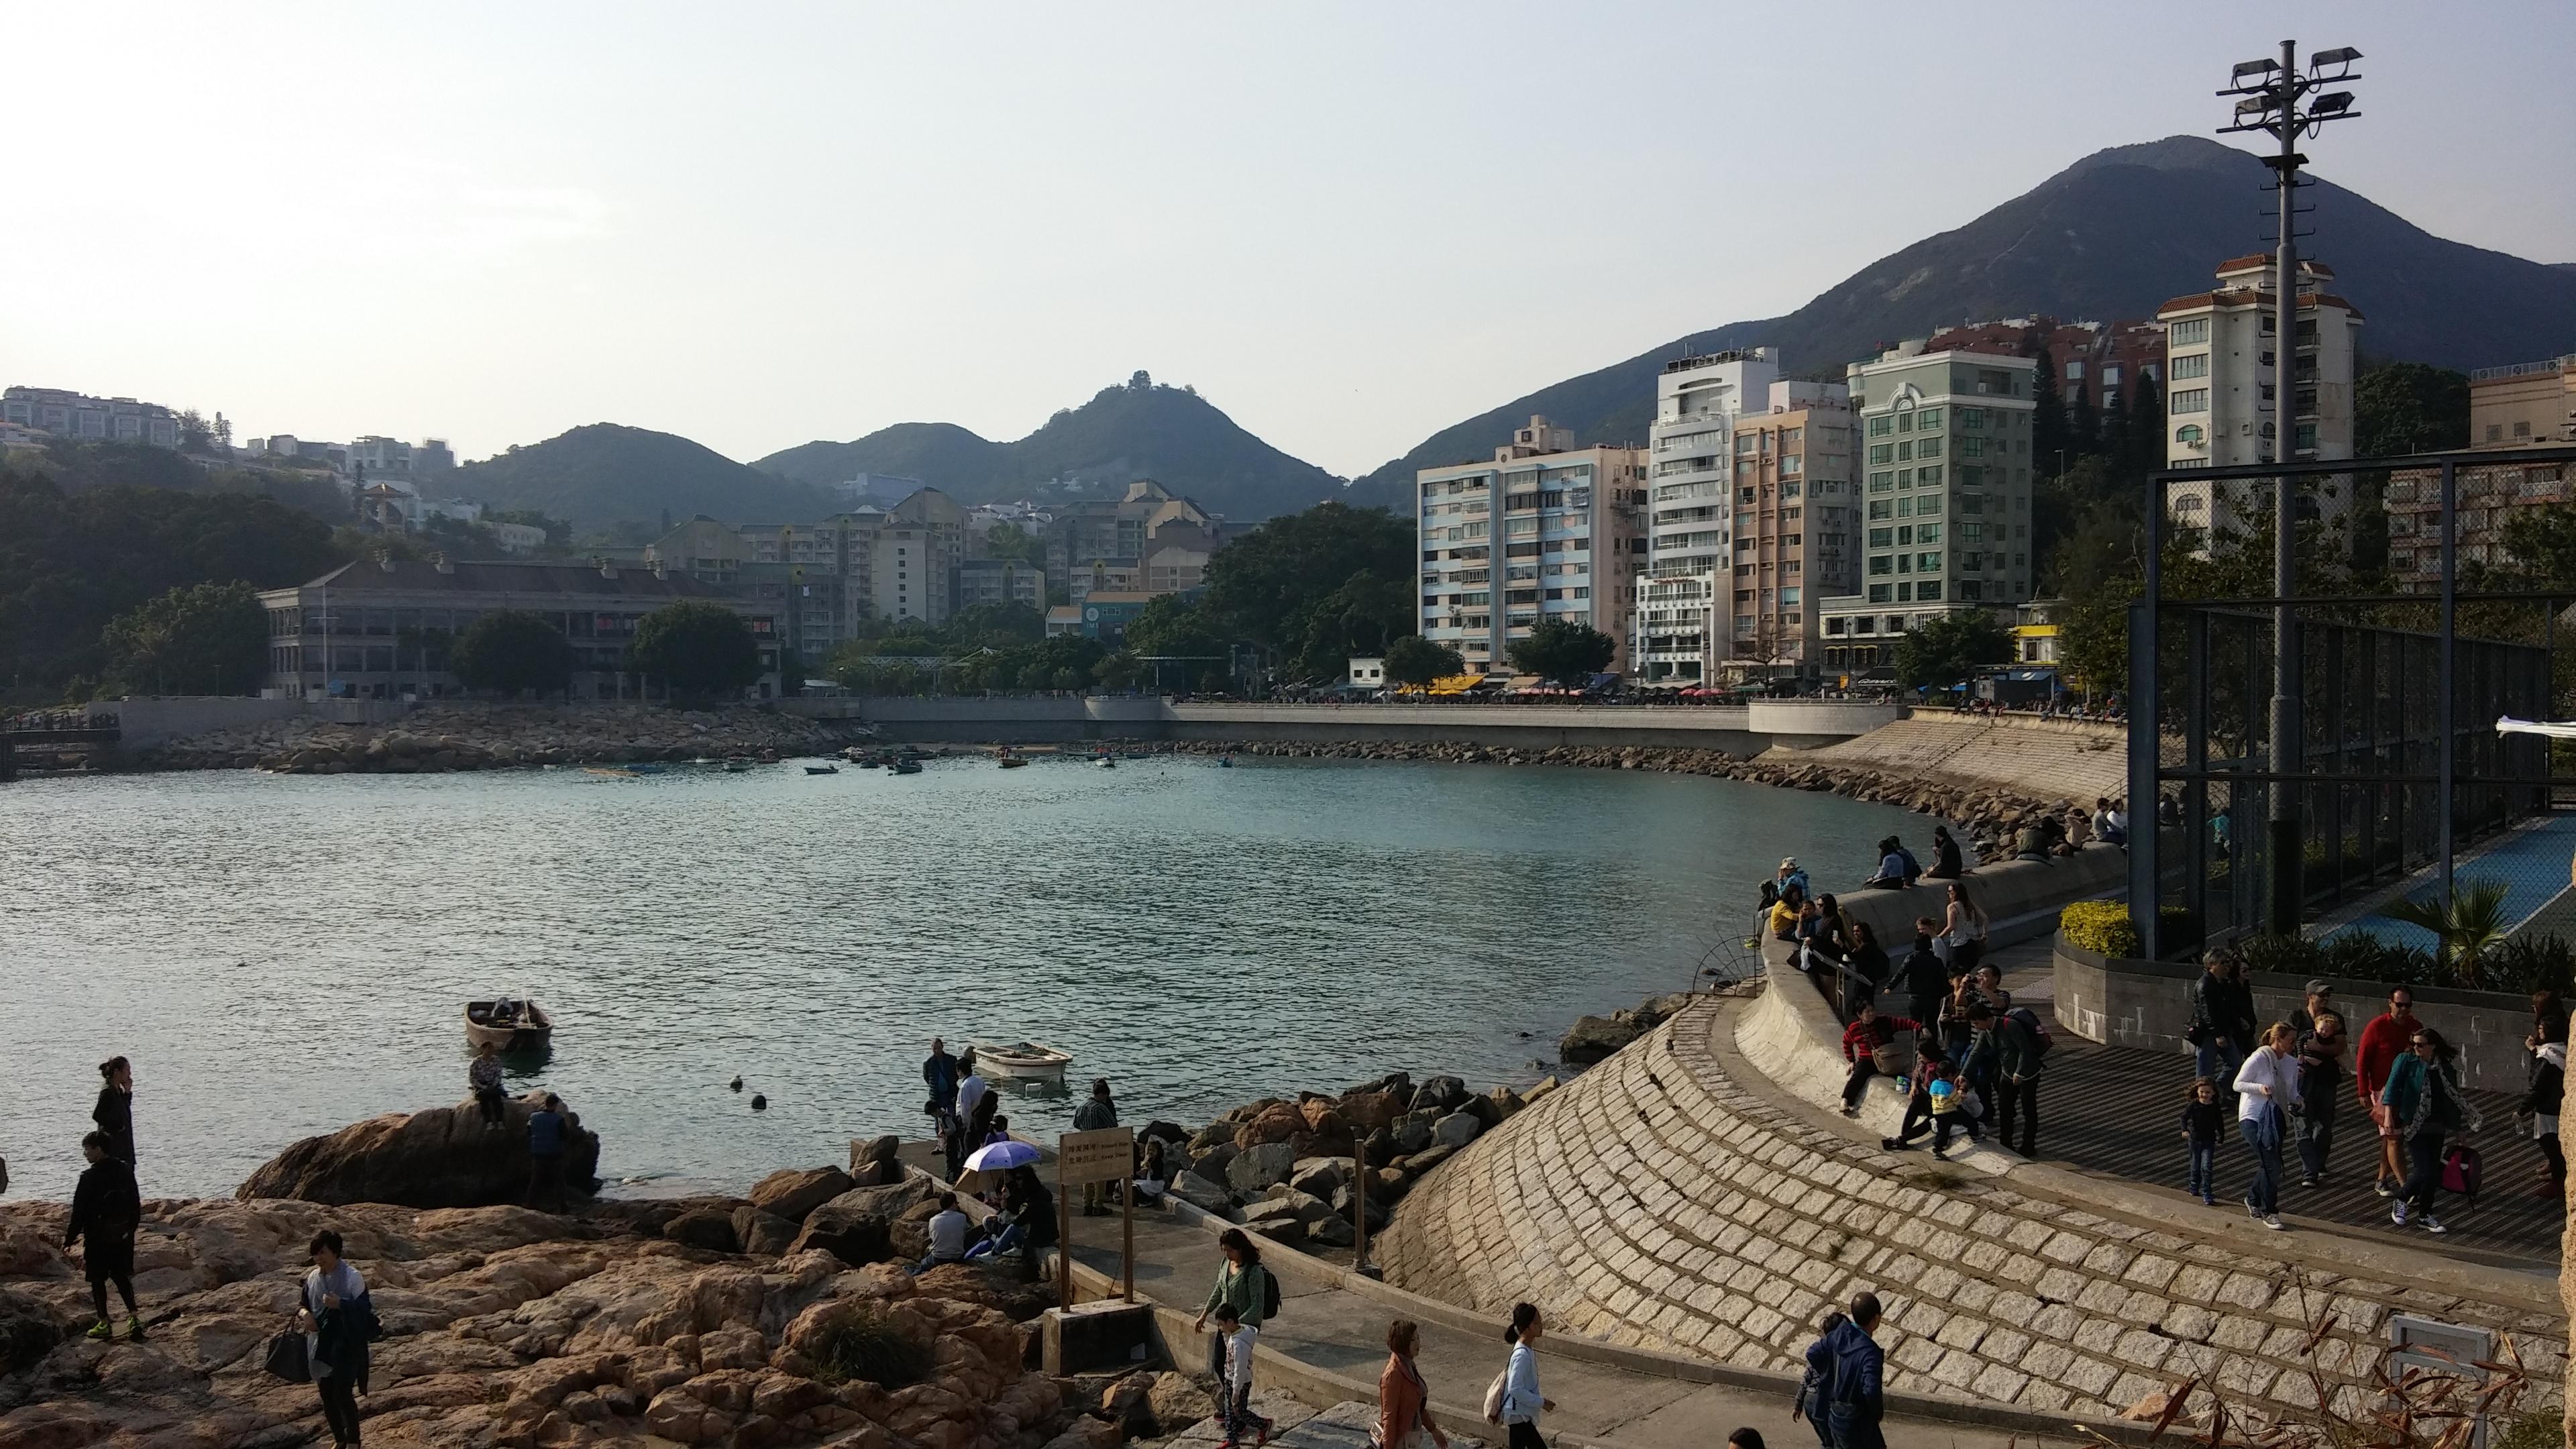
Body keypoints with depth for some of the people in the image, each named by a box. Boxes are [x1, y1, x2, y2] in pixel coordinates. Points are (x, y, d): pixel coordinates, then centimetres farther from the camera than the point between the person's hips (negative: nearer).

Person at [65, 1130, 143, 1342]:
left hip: (98, 1237, -6)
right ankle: (134, 1316, 4)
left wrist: (70, 1237, -4)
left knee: (97, 1279, 7)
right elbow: (135, 1203, 11)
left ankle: (104, 1324, 11)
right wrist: (132, 1226, 22)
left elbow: (80, 1211, -14)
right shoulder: (125, 1170, 2)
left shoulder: (90, 1177, -18)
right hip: (123, 1235, 6)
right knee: (121, 1276, 15)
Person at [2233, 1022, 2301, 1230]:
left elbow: (2292, 1092, 13)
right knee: (2271, 1165, -11)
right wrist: (2260, 1088, -26)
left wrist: (2296, 1102, -9)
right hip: (2253, 1118, -7)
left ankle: (2253, 1199, 38)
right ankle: (2269, 1213, 1)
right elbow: (2238, 1084, -10)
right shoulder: (2259, 1059, -15)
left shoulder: (2291, 1063, 4)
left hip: (2276, 1119, 7)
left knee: (2269, 1165, 13)